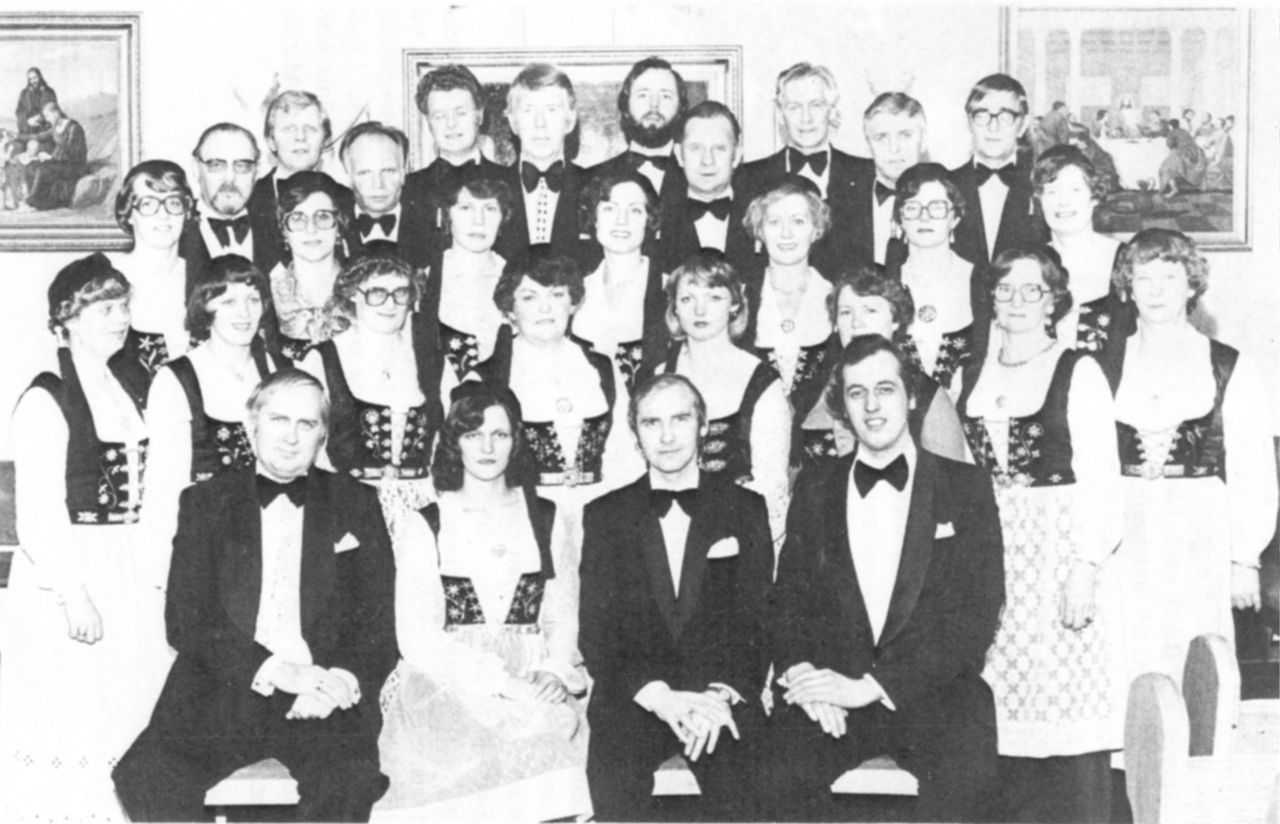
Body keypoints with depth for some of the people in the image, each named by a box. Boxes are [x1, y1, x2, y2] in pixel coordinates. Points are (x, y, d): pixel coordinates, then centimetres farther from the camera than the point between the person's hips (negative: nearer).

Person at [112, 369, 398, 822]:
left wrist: (345, 678, -14)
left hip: (323, 701, 0)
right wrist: (271, 670, -14)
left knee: (350, 781, -31)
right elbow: (184, 622, 1)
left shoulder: (355, 505, 13)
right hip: (223, 692, 1)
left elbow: (380, 627, 8)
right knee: (146, 778, -25)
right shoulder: (205, 503, 12)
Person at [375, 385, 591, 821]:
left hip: (533, 687, 2)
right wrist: (499, 682, -14)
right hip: (445, 683, -2)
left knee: (554, 731, -32)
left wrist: (556, 672, -8)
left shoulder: (547, 520, 15)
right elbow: (415, 637, -1)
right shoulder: (426, 527, 8)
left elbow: (563, 619, 14)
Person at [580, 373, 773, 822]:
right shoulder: (606, 515, 9)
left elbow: (758, 624, 4)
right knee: (614, 784, -24)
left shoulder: (744, 509, 9)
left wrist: (723, 696, -14)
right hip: (634, 697, 1)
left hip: (722, 696, 0)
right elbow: (597, 633, 2)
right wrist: (660, 696, -13)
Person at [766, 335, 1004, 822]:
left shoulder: (965, 486, 6)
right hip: (833, 689, 2)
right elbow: (789, 597, 12)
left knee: (965, 772, -33)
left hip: (933, 691, -1)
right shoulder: (814, 488, 15)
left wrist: (872, 686, -13)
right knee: (782, 768, -28)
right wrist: (801, 670, -11)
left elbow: (977, 616, -3)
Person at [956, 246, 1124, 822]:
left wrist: (1087, 568, -14)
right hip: (987, 556, 4)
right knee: (1003, 730, 3)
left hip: (1058, 553, -4)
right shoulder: (969, 378, 13)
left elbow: (1100, 478, -6)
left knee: (1068, 720, -4)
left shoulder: (1079, 372, -1)